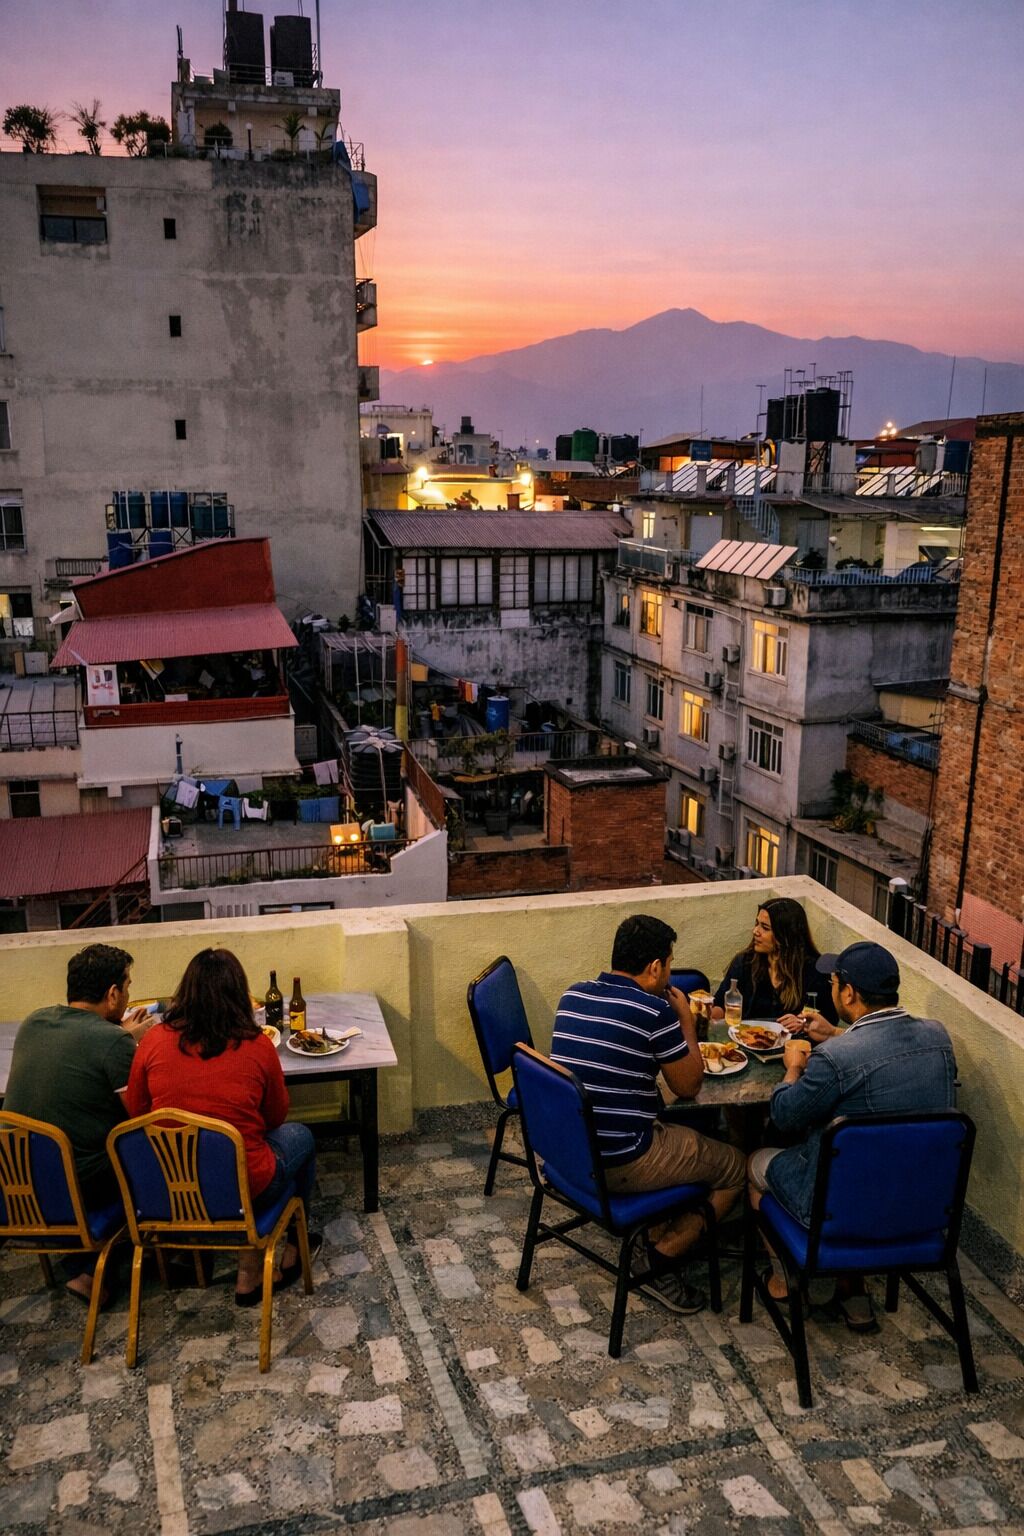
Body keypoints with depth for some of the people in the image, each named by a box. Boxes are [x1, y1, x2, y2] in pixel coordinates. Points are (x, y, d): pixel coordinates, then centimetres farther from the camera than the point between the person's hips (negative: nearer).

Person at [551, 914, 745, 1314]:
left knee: (673, 1130, 31)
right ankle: (659, 1260, 9)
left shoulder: (572, 996, 3)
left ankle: (656, 1234, 26)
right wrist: (685, 1019, 6)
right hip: (617, 1165, -7)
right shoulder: (655, 1011, -18)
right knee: (734, 1167, 12)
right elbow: (688, 1087, -5)